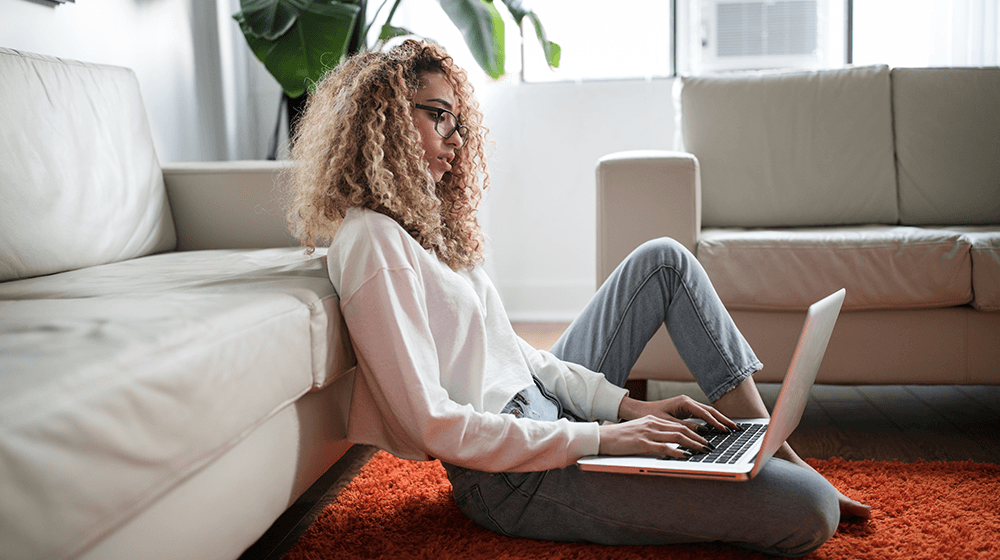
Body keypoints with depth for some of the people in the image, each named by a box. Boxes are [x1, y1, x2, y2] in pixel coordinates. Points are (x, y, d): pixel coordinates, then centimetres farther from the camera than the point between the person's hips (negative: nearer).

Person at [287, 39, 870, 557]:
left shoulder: (424, 222, 13)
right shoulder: (370, 241, -18)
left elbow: (511, 349, 12)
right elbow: (431, 424, -23)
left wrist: (625, 404, 1)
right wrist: (599, 439, -21)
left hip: (544, 406, 10)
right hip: (512, 476, -10)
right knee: (808, 511, -20)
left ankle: (771, 450, 13)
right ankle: (798, 481, 18)